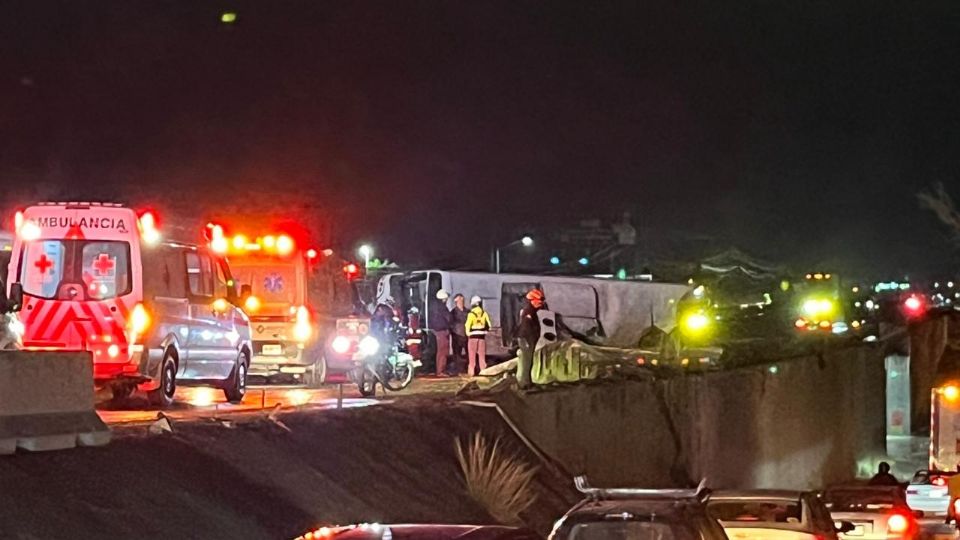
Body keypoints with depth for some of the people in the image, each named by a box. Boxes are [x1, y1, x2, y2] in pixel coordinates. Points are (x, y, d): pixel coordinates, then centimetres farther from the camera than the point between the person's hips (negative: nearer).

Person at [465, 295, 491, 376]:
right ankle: (483, 371, 7)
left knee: (472, 355, 3)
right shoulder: (484, 314, 1)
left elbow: (467, 325, -12)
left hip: (473, 336, -3)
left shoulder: (471, 314, -9)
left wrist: (468, 333, 5)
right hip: (482, 336, 3)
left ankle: (471, 372, 1)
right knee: (482, 355, 8)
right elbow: (488, 325, 2)